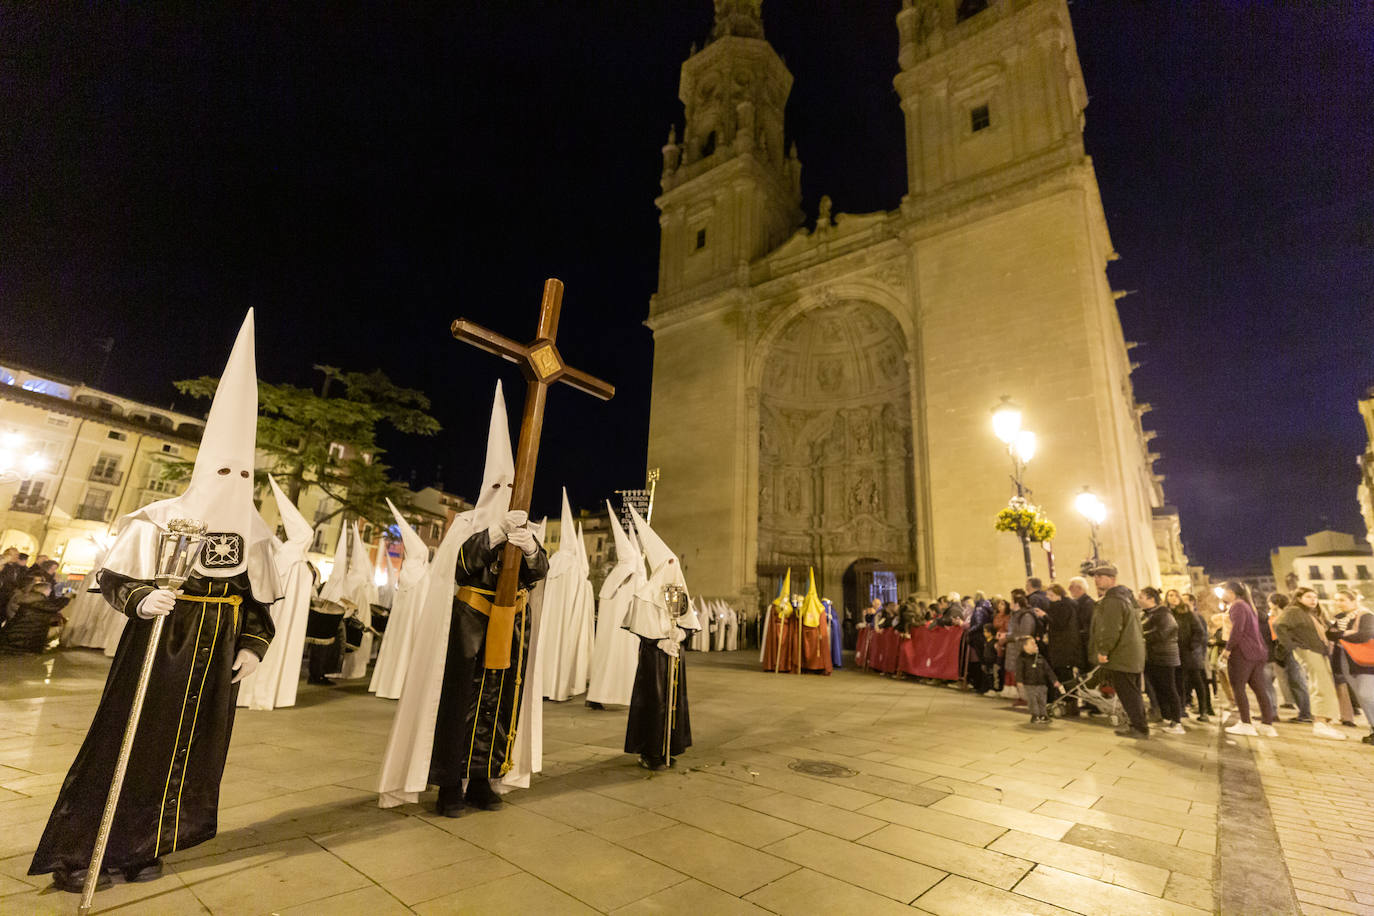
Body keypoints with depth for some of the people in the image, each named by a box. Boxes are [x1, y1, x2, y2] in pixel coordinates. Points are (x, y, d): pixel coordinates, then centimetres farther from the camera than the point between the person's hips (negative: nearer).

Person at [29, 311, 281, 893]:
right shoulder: (159, 519, -7)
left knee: (190, 747, 9)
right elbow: (112, 577, -1)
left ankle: (142, 846, 26)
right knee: (127, 739, 3)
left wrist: (253, 645, -2)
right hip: (158, 644, -3)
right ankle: (76, 852, 22)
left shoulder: (254, 533, 3)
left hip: (216, 655, 3)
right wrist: (140, 600, -21)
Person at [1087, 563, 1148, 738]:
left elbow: (1111, 630, -26)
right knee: (1133, 692, 17)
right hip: (1134, 655, 11)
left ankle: (1139, 728, 2)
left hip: (1120, 657, -11)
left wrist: (1104, 651, -19)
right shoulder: (1125, 596, 16)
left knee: (1127, 693, -3)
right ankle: (1137, 724, 26)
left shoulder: (1112, 600, -19)